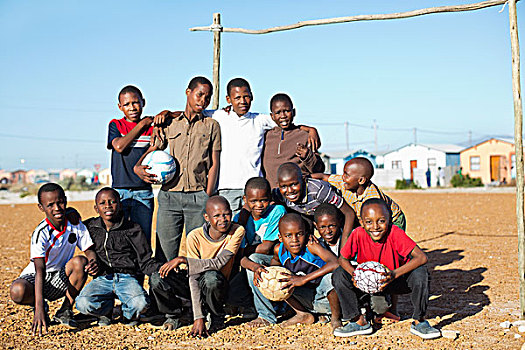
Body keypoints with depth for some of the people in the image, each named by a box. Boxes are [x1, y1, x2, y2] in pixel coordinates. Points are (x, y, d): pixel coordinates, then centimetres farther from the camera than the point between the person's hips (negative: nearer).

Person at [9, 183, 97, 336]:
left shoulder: (76, 225, -9)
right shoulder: (41, 233, -23)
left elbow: (90, 250, 0)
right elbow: (40, 271, -32)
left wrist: (93, 263, -28)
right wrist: (39, 310, -41)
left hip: (61, 280, 4)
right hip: (35, 278, -3)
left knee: (80, 262, -27)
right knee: (18, 292, -36)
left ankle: (65, 312, -11)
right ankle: (39, 306, 1)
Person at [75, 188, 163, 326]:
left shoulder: (133, 230, 6)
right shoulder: (90, 227, 12)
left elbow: (145, 262, 5)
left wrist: (162, 269, -15)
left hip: (126, 277, -1)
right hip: (101, 278, 2)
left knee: (140, 303, -32)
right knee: (83, 304, -29)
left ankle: (128, 313, 7)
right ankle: (107, 308, 7)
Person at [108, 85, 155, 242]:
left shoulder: (152, 126, 9)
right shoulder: (116, 125, 6)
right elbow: (120, 146, -10)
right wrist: (141, 125, -4)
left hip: (144, 193, 1)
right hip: (120, 192, -1)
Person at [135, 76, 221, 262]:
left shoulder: (211, 125, 12)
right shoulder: (169, 124, 15)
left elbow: (214, 165, 6)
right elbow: (153, 150, 15)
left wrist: (207, 198, -4)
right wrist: (138, 167, -8)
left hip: (198, 196, -1)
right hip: (169, 194, 1)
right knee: (165, 252, -1)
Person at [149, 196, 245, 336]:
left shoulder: (237, 231, -17)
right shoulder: (195, 237, -17)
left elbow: (219, 264, -27)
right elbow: (193, 278, -21)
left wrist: (182, 259, -29)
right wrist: (198, 318, -29)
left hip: (220, 287, -1)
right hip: (197, 286, 2)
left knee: (211, 277, -37)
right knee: (156, 280, -22)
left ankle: (217, 318, -6)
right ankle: (174, 314, 8)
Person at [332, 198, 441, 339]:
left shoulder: (395, 233, -26)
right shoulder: (358, 234, -21)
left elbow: (421, 257, -33)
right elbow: (343, 259, -7)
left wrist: (395, 274, -42)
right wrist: (354, 274, -29)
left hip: (395, 280, -2)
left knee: (420, 273, -31)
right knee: (339, 276, -18)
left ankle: (419, 322, -9)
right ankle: (359, 321, -3)